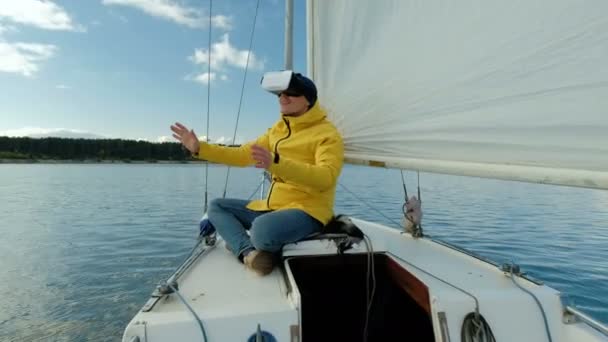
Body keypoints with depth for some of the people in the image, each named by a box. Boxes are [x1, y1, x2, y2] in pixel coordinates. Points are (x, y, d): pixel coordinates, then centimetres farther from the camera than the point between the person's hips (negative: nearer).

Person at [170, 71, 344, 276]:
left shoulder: (327, 134, -11)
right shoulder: (278, 129, 12)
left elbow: (326, 177, -28)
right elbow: (243, 155, 14)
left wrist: (276, 164, -40)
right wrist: (199, 148, 8)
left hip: (308, 210, -8)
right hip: (272, 206, 8)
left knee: (262, 231, -37)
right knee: (216, 206, 8)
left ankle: (240, 243, -1)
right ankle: (249, 251, -16)